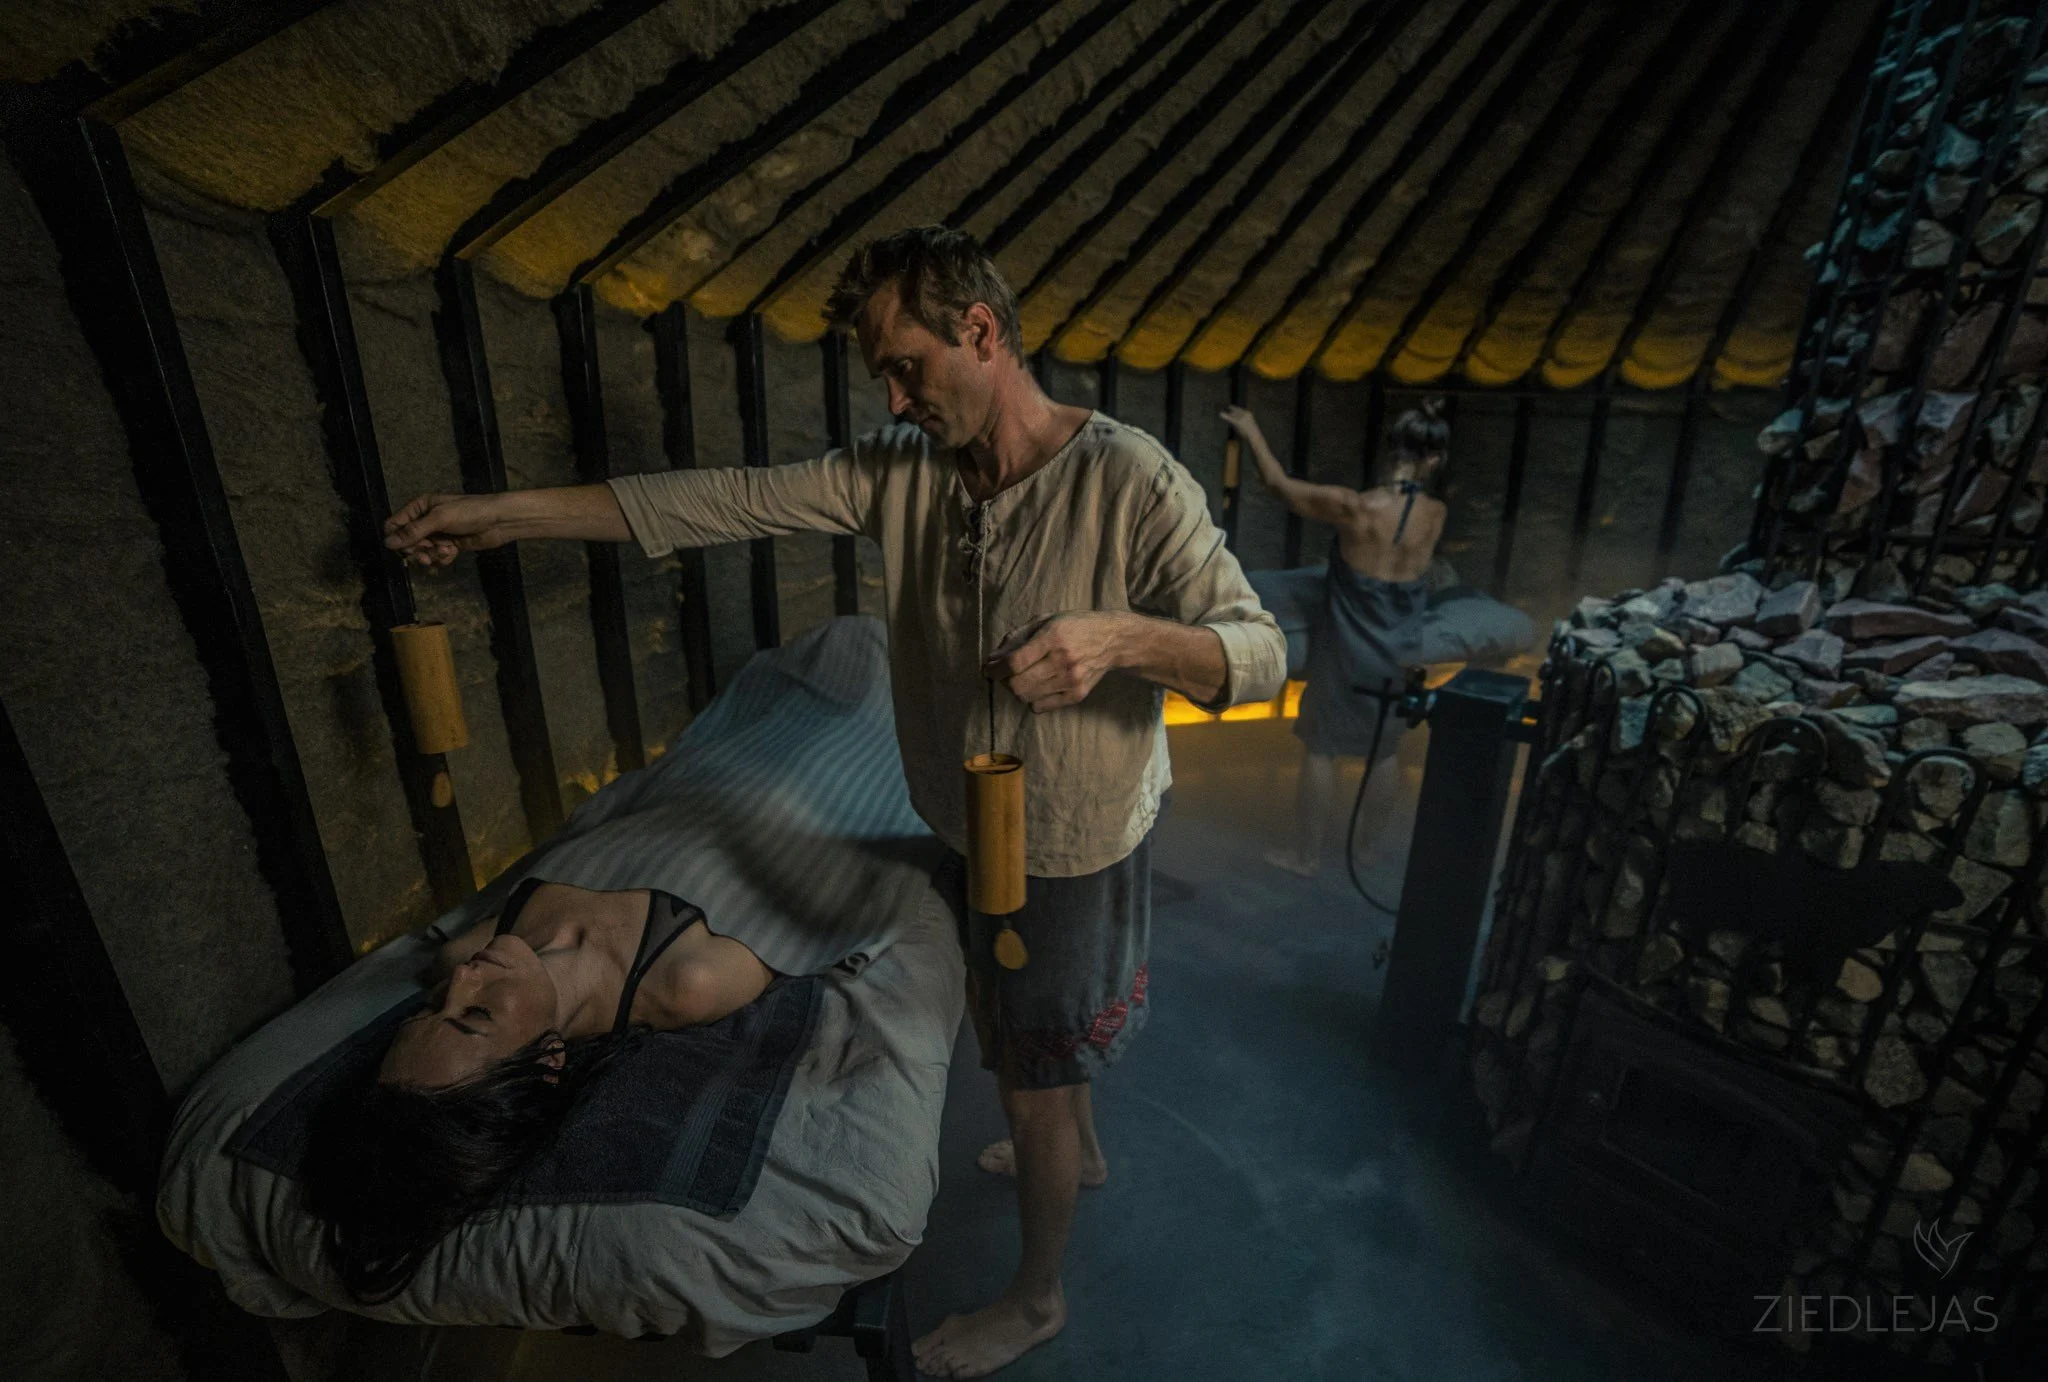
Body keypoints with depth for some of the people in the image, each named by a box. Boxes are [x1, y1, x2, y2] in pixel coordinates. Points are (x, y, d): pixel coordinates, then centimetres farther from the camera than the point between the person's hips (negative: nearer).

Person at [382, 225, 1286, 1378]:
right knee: (1037, 1035, 30)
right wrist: (503, 515, -6)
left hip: (1076, 849, -6)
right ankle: (1080, 1150, 63)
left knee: (1032, 1085, 14)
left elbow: (1262, 655, -22)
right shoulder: (900, 468, -6)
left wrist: (1122, 634, -42)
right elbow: (729, 501, -6)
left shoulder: (1130, 479, -23)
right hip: (970, 831, 6)